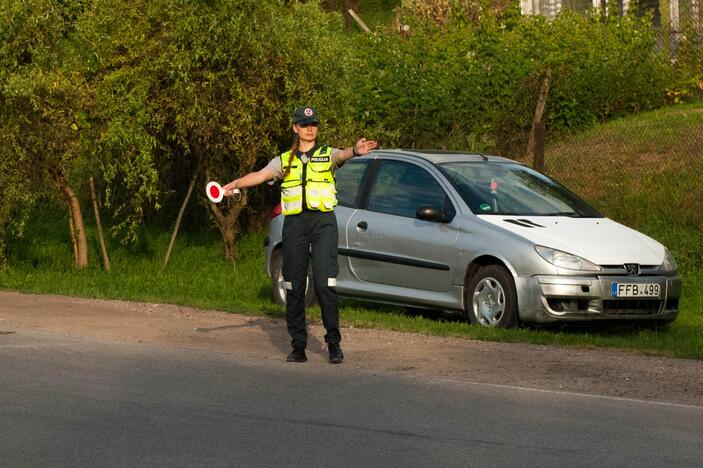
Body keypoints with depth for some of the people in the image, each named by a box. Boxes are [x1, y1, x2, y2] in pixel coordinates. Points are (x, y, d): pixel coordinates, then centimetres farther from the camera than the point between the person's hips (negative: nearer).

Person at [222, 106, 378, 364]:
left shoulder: (327, 154, 8)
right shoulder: (284, 161, 14)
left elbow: (342, 155, -14)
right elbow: (260, 175, 1)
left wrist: (355, 150, -39)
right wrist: (235, 184, -18)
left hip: (323, 220, -2)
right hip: (294, 224, 3)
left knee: (325, 283, -11)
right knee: (294, 285, 3)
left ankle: (334, 342, -2)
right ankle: (298, 344, 10)